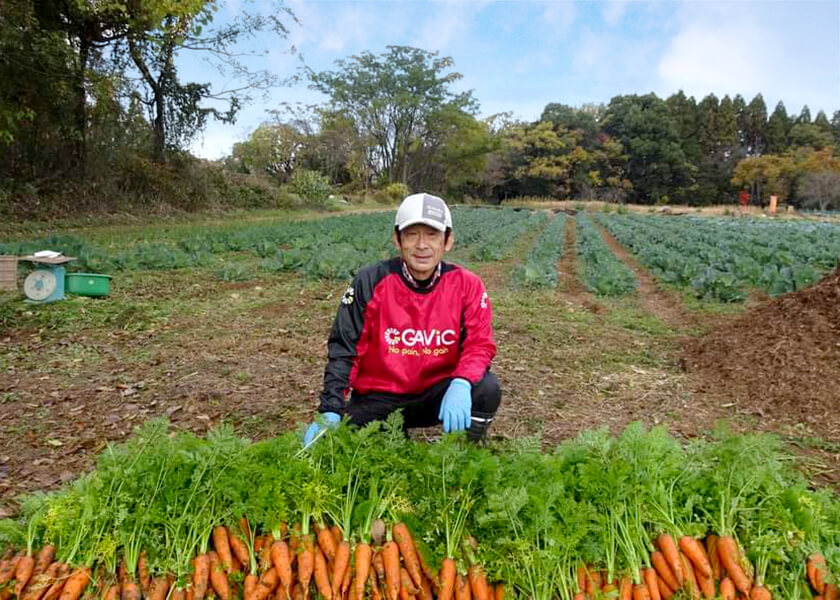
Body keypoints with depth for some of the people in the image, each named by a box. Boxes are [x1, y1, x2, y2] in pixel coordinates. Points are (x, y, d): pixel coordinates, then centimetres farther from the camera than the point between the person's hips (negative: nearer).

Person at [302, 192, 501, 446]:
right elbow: (343, 349, -10)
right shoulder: (370, 282, -14)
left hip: (435, 394, 1)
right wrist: (331, 412, -19)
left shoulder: (467, 285, -10)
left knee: (486, 389, -25)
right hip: (377, 399, 0)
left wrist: (460, 385, -35)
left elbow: (479, 344, -12)